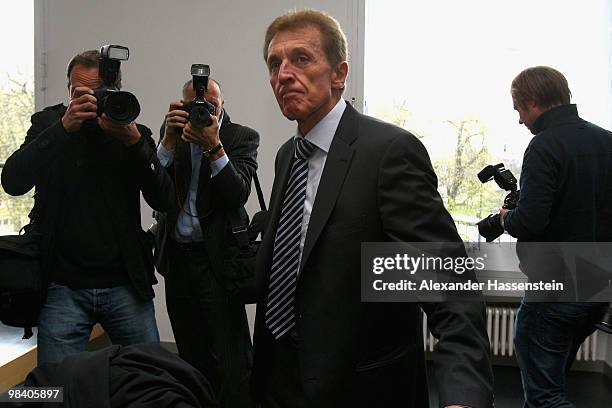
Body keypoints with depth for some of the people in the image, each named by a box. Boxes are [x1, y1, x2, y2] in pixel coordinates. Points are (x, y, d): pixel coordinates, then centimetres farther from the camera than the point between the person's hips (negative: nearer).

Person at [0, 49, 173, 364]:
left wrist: (134, 140, -19)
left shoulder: (135, 133, 3)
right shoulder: (48, 123, 3)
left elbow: (164, 200, -7)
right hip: (63, 288, 0)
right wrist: (64, 127, -21)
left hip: (125, 286, 1)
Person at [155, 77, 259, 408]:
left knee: (233, 363, -6)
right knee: (193, 359, 14)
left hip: (218, 259, -4)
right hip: (177, 258, 4)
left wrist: (214, 146, -24)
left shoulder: (242, 138, -2)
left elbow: (238, 195, -14)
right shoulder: (173, 132, 7)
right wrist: (170, 140, -14)